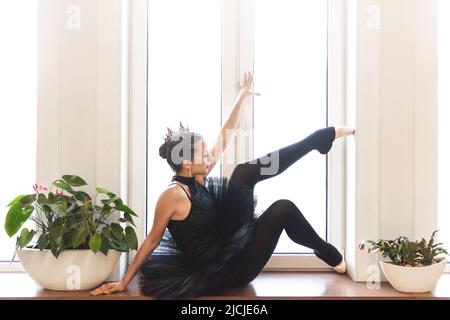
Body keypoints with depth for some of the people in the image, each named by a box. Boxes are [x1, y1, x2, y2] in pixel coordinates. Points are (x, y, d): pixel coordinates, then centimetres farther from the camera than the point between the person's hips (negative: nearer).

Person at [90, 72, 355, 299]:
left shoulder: (199, 178, 0)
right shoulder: (173, 195, -23)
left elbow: (224, 139, 6)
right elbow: (153, 240, -14)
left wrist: (242, 97, 7)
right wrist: (124, 282, -12)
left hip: (227, 245, 9)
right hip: (220, 272, -8)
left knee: (247, 171, -3)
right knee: (283, 208, -22)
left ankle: (326, 136, 5)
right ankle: (331, 255, 3)